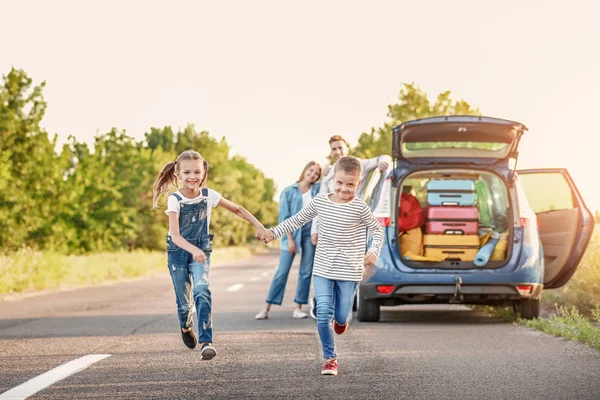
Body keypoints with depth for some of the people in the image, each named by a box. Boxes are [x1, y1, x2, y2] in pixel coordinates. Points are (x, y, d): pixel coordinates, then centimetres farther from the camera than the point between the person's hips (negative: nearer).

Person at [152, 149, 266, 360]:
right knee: (184, 301, 6)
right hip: (178, 252, 0)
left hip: (201, 252, 0)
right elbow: (175, 235, -23)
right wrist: (194, 250, -40)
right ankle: (186, 327, 42)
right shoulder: (175, 200, -15)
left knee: (201, 291, -24)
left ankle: (206, 341, -27)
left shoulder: (209, 195, -9)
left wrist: (258, 225, -7)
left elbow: (237, 209, 5)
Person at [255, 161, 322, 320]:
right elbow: (284, 217, -3)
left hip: (310, 234, 3)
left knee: (306, 273, 2)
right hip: (292, 234, -3)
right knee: (282, 272, -5)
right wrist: (290, 239, -10)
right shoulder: (289, 192, -1)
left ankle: (298, 307, 9)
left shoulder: (318, 190, 7)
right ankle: (266, 308, -1)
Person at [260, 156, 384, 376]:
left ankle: (342, 318, 43)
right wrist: (274, 232, 7)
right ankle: (330, 358, 7)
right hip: (323, 269, 2)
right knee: (323, 313, -7)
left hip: (349, 271, -2)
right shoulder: (320, 201, -1)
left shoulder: (359, 207, -9)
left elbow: (377, 230, 0)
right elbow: (298, 219, 12)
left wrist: (374, 251, -16)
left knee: (341, 316, 3)